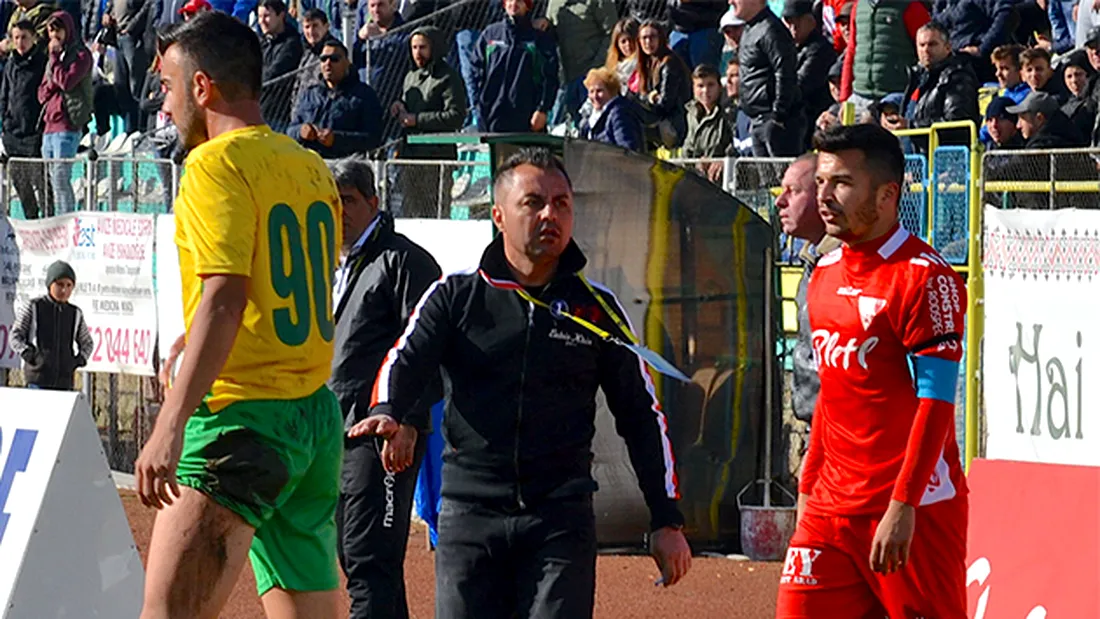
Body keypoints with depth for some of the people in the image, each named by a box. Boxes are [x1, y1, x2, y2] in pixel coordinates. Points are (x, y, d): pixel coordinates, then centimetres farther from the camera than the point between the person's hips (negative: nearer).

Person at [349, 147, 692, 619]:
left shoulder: (597, 310, 10)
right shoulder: (455, 297, 8)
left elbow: (642, 416, 14)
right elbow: (406, 361, -6)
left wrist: (666, 521, 8)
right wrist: (387, 415, -30)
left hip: (562, 521, 0)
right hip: (469, 513, 0)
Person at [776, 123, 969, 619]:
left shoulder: (924, 277, -11)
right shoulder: (825, 274, 15)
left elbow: (935, 404, -16)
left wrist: (903, 507, -21)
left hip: (912, 507, -7)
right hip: (832, 505, 7)